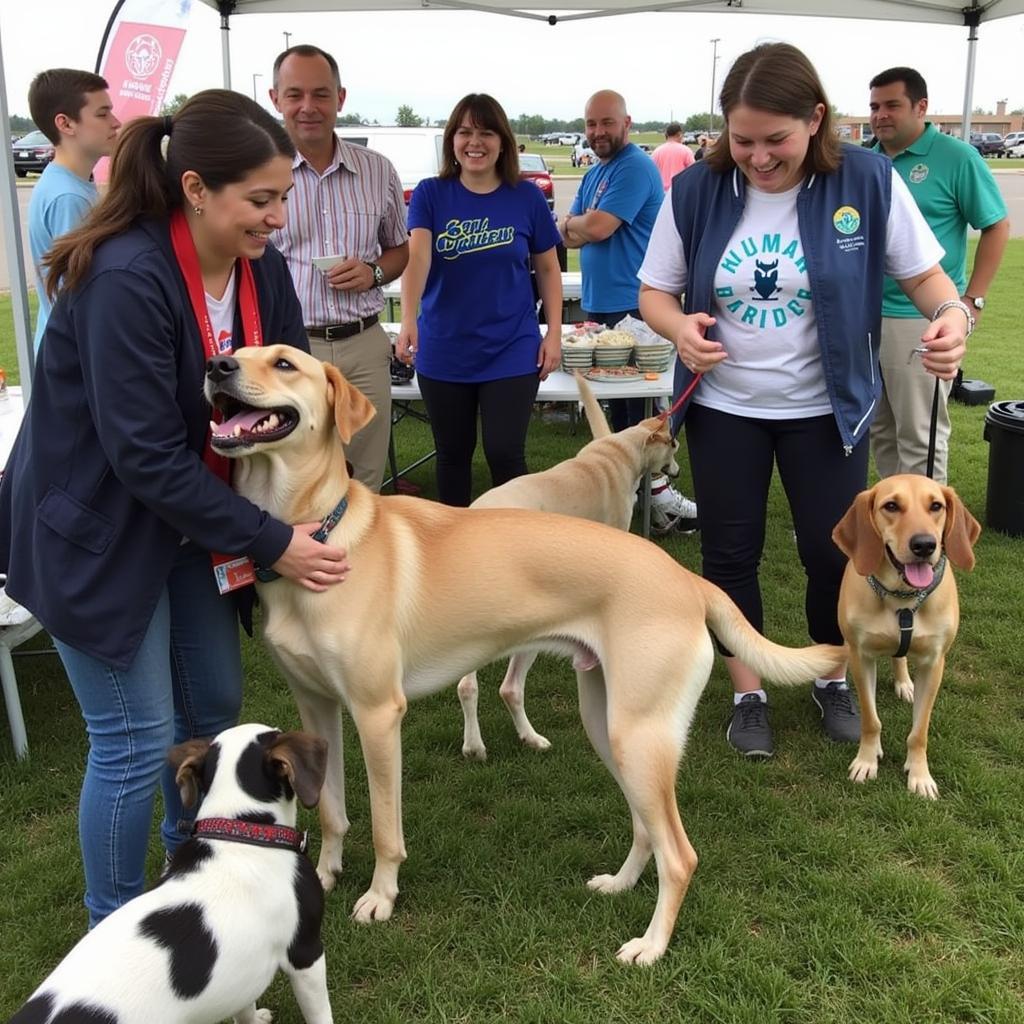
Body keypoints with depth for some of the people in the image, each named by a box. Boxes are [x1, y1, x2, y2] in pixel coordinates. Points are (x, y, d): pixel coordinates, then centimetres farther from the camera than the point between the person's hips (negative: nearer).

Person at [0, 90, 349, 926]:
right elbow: (147, 458, -29)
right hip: (95, 530, -7)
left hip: (193, 519, 7)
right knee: (135, 739, 0)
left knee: (214, 706, 17)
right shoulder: (124, 281, -29)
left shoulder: (262, 268, -7)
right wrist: (270, 542, -25)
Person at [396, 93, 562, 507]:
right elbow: (417, 258, -17)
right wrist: (408, 321, -33)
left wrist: (554, 333, 0)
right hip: (443, 351, 1)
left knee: (504, 454, -4)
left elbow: (548, 268, 6)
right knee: (452, 454, 13)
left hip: (512, 350, -1)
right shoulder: (430, 194, -3)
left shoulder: (527, 197, -2)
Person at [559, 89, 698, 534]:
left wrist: (576, 223, 0)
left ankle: (656, 489, 2)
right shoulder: (594, 174, 17)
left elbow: (597, 228, -22)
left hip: (631, 305, -9)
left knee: (638, 402, -5)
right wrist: (586, 226, -10)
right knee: (611, 395, 15)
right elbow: (568, 235, 11)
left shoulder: (636, 167, -12)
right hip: (598, 303, 9)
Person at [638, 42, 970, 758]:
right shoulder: (696, 192, -10)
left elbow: (922, 271, -3)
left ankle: (835, 681, 35)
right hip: (724, 408, 1)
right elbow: (655, 292, 0)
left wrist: (952, 314, -25)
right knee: (731, 555, 8)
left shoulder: (867, 181, -13)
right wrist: (679, 326, -23)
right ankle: (749, 694, 28)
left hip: (826, 408, -1)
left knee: (833, 552, 8)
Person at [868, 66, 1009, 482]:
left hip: (921, 319, -6)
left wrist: (972, 300, -10)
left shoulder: (956, 157, -7)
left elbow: (997, 226, -4)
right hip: (864, 314, 6)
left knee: (919, 433, 1)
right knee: (878, 427, 16)